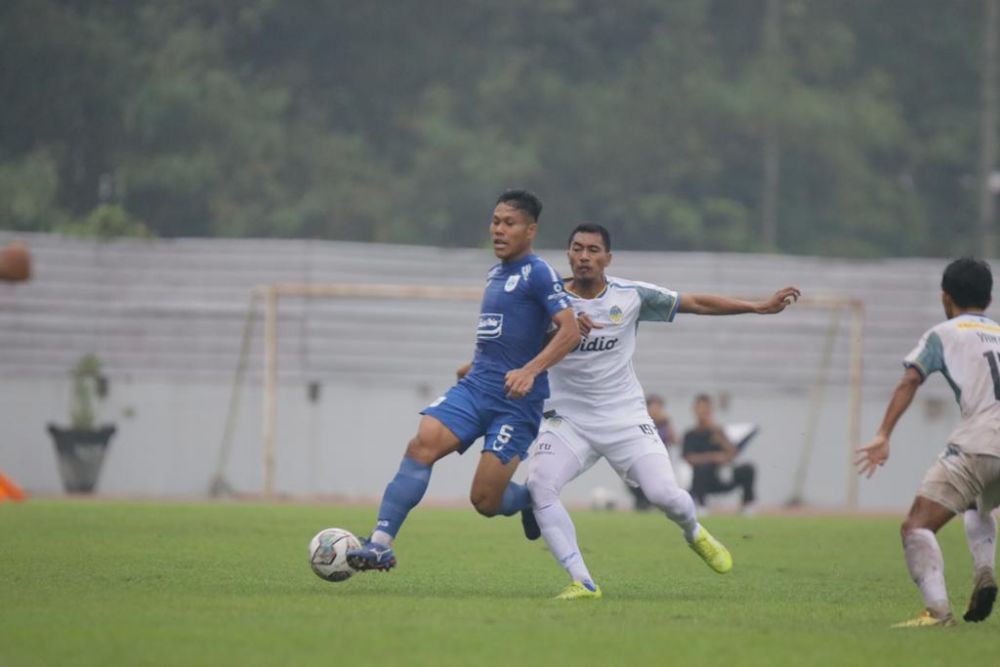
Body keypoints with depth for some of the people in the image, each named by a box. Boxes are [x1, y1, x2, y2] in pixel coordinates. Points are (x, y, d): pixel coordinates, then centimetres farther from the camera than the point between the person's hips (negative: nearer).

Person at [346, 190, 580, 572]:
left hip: (515, 401, -7)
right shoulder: (495, 274, 17)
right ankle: (381, 544, -23)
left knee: (485, 501, -9)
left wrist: (530, 370, -30)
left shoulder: (538, 274, -9)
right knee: (422, 446, -19)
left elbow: (570, 331, -19)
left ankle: (533, 499, 27)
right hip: (475, 387, 7)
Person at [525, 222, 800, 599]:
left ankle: (695, 534, 26)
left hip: (624, 415, 0)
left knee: (663, 493, -11)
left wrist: (760, 307, 1)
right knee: (538, 487, -22)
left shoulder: (631, 296, -3)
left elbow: (697, 304, 3)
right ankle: (582, 582, -17)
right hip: (567, 417, 0)